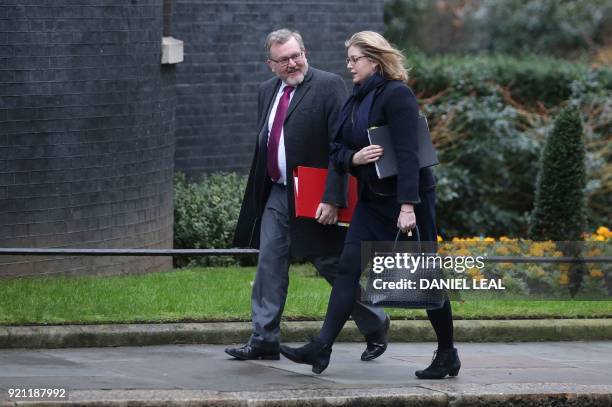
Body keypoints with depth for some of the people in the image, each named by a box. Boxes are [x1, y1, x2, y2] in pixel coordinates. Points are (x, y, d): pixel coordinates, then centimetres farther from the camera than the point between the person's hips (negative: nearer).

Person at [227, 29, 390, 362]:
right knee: (269, 267, 2)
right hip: (276, 195, 6)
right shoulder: (267, 91, 11)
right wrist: (258, 194, 16)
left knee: (335, 267, 3)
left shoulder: (329, 86, -12)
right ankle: (264, 340, 6)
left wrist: (332, 199, -21)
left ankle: (375, 325, 23)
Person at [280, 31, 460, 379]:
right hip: (372, 199, 8)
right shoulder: (355, 100, 13)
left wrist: (408, 206, -27)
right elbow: (337, 150, 13)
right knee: (349, 268, -4)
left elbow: (407, 154, -21)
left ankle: (448, 355, 12)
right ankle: (322, 348, -11)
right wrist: (354, 158, -11)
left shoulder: (396, 95, -14)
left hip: (410, 196, -8)